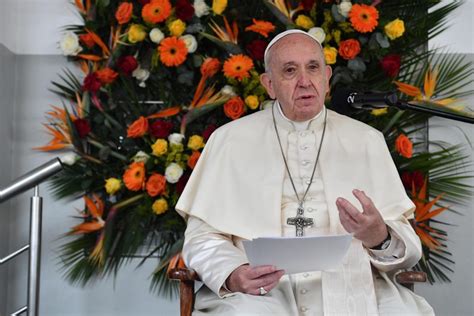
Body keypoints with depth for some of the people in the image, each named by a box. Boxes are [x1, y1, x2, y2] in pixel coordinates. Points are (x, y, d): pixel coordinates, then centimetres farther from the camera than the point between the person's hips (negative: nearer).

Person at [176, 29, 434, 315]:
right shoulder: (229, 139, 11)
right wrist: (232, 276, -16)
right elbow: (203, 235, 6)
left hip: (350, 288, 3)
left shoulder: (367, 140, 14)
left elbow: (406, 249, 10)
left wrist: (379, 236, -15)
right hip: (262, 291, -2)